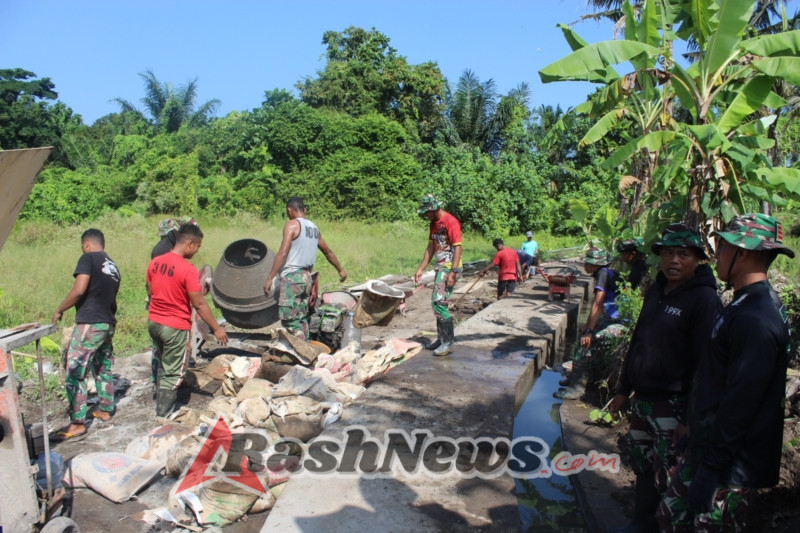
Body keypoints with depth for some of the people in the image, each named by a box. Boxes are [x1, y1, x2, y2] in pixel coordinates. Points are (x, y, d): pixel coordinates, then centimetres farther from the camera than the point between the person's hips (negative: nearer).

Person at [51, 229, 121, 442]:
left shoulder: (88, 258, -6)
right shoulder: (113, 267, 16)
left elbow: (79, 289, -18)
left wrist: (59, 310, -6)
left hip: (90, 323, -8)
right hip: (109, 324, 8)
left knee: (75, 372, -2)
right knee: (103, 368, 20)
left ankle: (77, 423, 1)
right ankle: (105, 410, 30)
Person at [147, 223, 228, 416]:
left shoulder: (155, 263, 1)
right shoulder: (188, 270, -20)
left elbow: (150, 292, 12)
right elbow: (199, 304, -19)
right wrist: (217, 328, -10)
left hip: (153, 322, 7)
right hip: (176, 327, -7)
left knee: (162, 366, 24)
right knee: (173, 374, 5)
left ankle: (161, 406, 34)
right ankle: (163, 416, 10)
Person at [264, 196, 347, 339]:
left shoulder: (292, 225, -7)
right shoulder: (314, 227, 16)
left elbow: (283, 253, -16)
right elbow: (328, 252, 26)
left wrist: (270, 278, -15)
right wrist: (340, 270, 39)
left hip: (292, 276, -8)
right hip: (307, 276, 8)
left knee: (289, 319, -7)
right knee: (302, 318, 13)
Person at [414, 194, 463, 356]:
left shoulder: (451, 222, -15)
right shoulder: (433, 223, 12)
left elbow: (458, 248, -19)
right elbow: (431, 247, 16)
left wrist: (453, 272, -24)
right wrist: (421, 269, 12)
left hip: (449, 268, -9)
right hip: (440, 267, 9)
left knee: (439, 302, -13)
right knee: (437, 302, 11)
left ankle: (449, 341, -6)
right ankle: (442, 338, 21)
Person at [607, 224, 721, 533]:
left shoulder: (704, 299, -14)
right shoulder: (656, 291, 9)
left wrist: (691, 418, -20)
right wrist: (623, 390, 16)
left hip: (674, 404, -7)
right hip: (642, 399, 8)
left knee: (667, 476, 0)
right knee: (642, 464, 19)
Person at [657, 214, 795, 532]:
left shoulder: (756, 320, -25)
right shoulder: (748, 305, 9)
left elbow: (739, 406, -26)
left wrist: (710, 470, -21)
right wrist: (697, 438, 21)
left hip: (731, 468, -9)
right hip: (706, 448, 9)